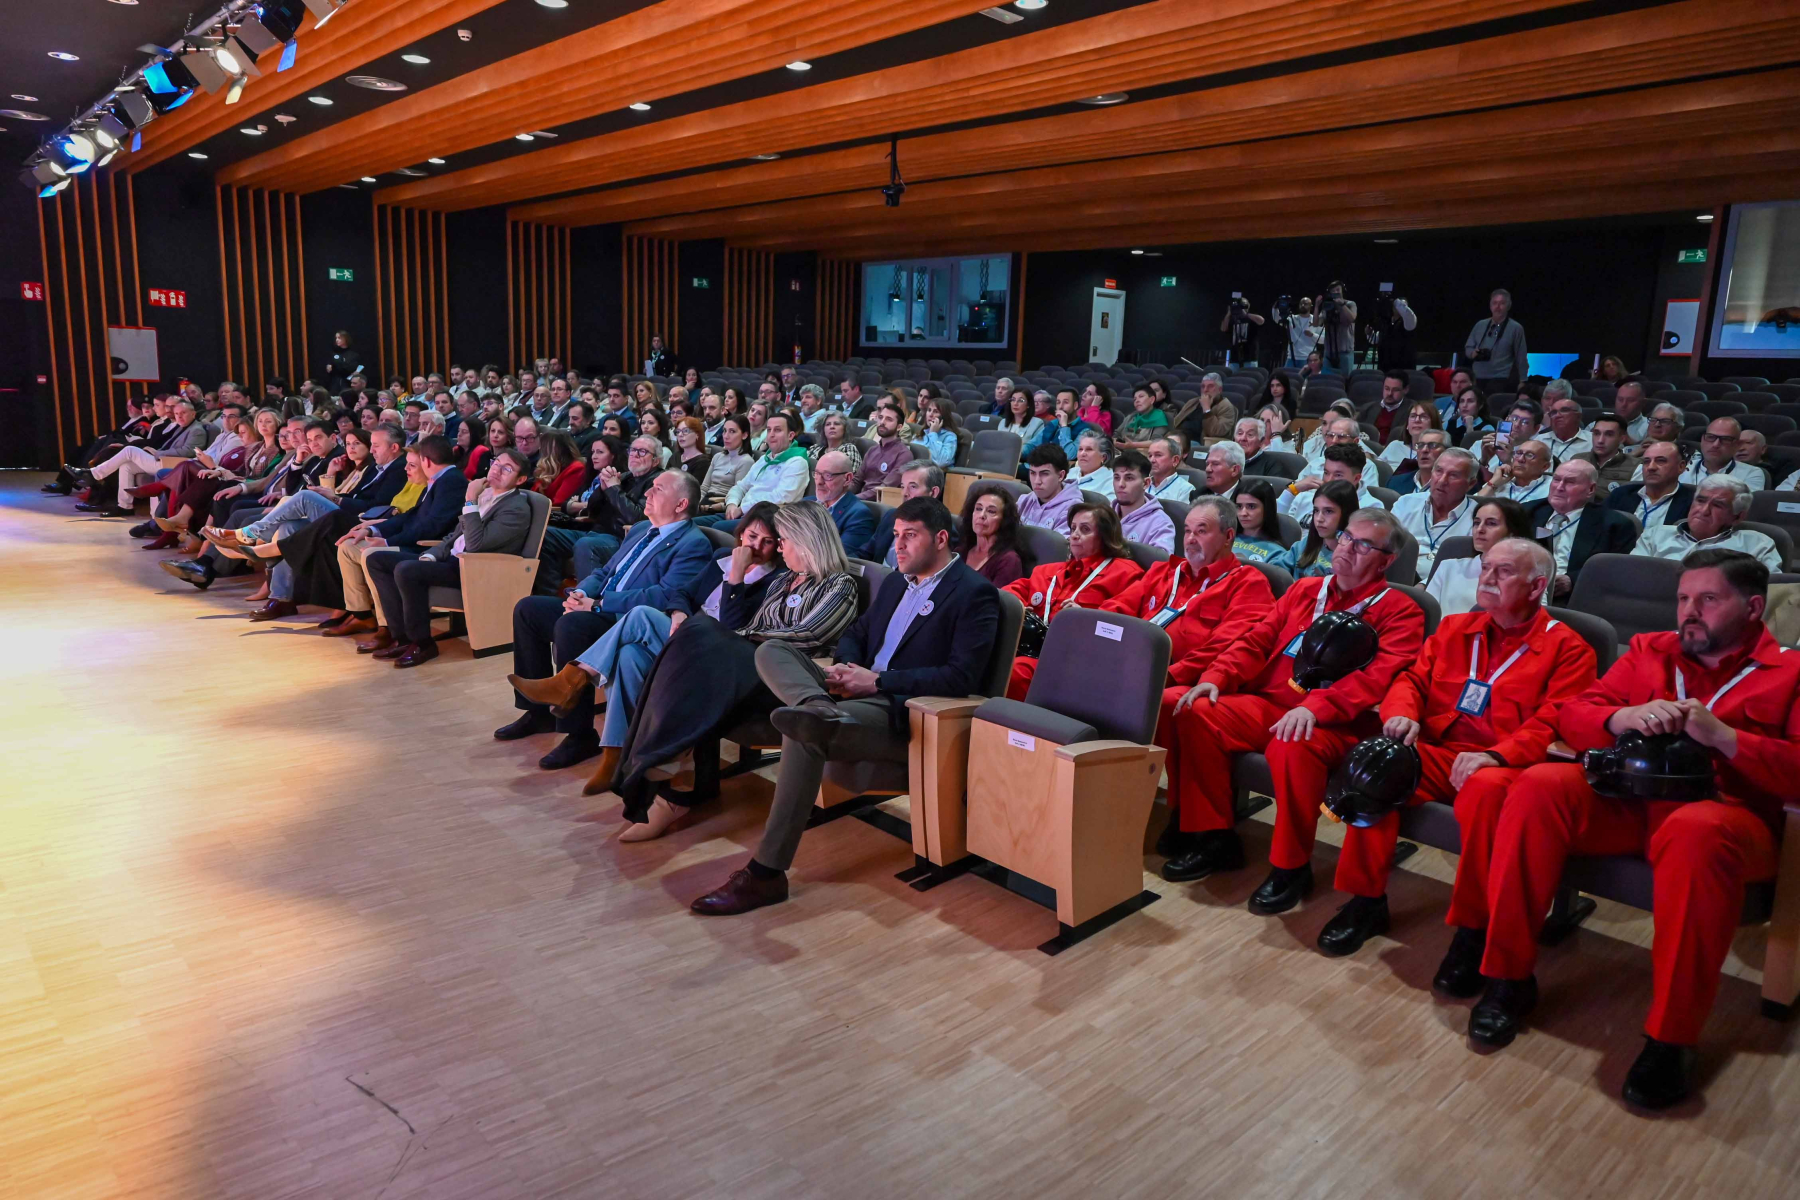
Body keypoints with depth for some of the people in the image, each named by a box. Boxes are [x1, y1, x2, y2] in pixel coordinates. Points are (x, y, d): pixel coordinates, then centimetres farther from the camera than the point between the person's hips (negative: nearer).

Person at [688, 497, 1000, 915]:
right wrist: (846, 668, 0)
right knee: (771, 652, -9)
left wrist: (877, 680, -17)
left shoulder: (975, 594, -5)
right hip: (858, 689, 9)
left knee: (802, 735, -32)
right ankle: (820, 709, -43)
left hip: (900, 712, -8)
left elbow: (962, 677, -15)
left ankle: (766, 873, -27)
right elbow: (857, 633, 27)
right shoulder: (896, 582, 21)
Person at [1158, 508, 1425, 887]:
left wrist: (1315, 707, -29)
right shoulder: (1305, 590, 21)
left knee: (1292, 746, -38)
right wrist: (1215, 677, -2)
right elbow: (1256, 641, 17)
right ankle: (1213, 838, -5)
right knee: (1194, 713, -17)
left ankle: (1291, 866, -17)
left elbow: (1380, 676, -13)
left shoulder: (1399, 610, 3)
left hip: (1336, 723, -6)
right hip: (1269, 705, 6)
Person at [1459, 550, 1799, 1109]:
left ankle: (1671, 1037, -26)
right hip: (1624, 802, 4)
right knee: (1539, 785, -26)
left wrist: (1724, 736, -15)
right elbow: (1572, 717, 13)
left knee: (1697, 833, -39)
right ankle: (1507, 978, -19)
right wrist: (1622, 718, -8)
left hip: (1720, 809, -3)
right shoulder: (1648, 650, 22)